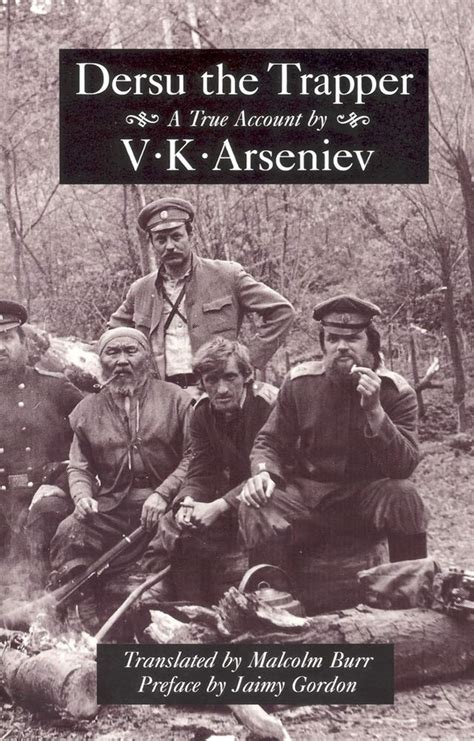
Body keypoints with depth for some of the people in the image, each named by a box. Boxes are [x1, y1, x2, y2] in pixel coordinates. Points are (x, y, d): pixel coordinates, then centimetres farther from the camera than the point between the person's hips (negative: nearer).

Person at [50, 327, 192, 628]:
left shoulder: (175, 399, 4)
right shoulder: (87, 410, 15)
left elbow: (192, 456, -2)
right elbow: (79, 468, 19)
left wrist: (164, 493, -15)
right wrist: (82, 495, -4)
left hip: (164, 504, -2)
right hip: (110, 507, 2)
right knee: (69, 533, -23)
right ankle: (89, 620, -8)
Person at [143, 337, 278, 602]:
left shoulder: (269, 404, -20)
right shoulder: (203, 413, 1)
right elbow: (199, 474, 0)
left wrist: (218, 506, -30)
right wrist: (186, 504, -22)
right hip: (227, 498, 6)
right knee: (172, 528, -8)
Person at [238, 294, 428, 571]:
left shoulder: (397, 391, -7)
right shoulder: (299, 383, -2)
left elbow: (405, 465, -18)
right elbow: (270, 443, 7)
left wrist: (375, 411, -31)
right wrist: (263, 472, -17)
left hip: (369, 497, -1)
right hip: (307, 494, 1)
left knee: (404, 495, -32)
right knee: (255, 509, -26)